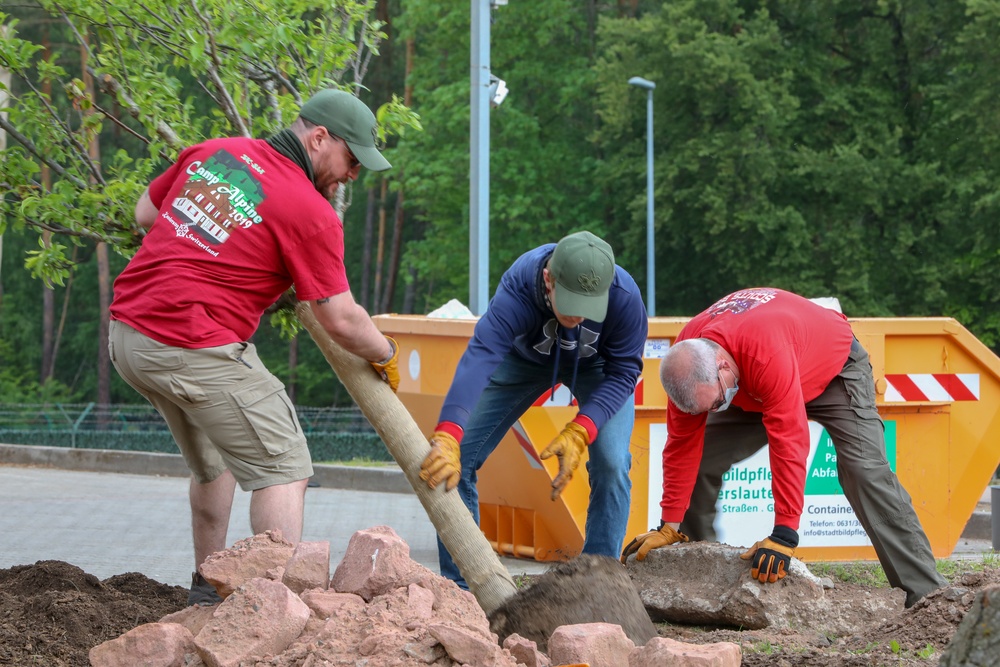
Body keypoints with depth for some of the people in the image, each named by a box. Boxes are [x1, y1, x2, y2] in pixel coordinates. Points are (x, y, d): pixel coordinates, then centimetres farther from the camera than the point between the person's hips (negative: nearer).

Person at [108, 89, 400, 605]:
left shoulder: (213, 152, 11)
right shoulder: (310, 212, -10)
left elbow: (145, 214, 23)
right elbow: (340, 321, -6)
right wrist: (385, 355, 13)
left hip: (126, 331, 8)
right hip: (194, 349, -8)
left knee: (214, 461, 26)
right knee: (283, 469, -2)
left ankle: (208, 587, 35)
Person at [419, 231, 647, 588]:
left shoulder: (624, 297, -38)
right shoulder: (518, 287, -42)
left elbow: (622, 372, -24)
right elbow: (480, 357, -55)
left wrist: (580, 432, -40)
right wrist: (448, 437, -70)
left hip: (596, 367, 0)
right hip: (525, 357, 0)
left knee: (611, 463, -22)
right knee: (454, 458, -10)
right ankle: (457, 587, 3)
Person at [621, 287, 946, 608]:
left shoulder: (768, 351, -46)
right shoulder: (686, 359, -25)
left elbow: (788, 443, -46)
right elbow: (683, 445, -16)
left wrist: (784, 535, -47)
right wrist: (669, 527, -16)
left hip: (834, 372, -6)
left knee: (865, 471, -23)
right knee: (699, 458, -6)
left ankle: (925, 592, -23)